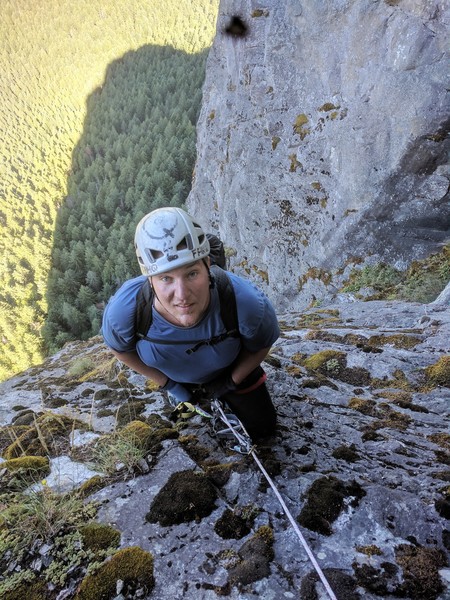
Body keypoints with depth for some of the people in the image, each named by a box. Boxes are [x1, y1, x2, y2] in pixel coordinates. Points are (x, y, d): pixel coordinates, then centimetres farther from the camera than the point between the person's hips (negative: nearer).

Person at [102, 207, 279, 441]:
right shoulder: (122, 311, -42)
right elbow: (120, 348, -15)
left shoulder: (248, 305, -44)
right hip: (176, 378, 1)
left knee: (262, 430, 20)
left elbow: (260, 346, -18)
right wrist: (167, 384, -11)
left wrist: (229, 382, -10)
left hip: (230, 371, 0)